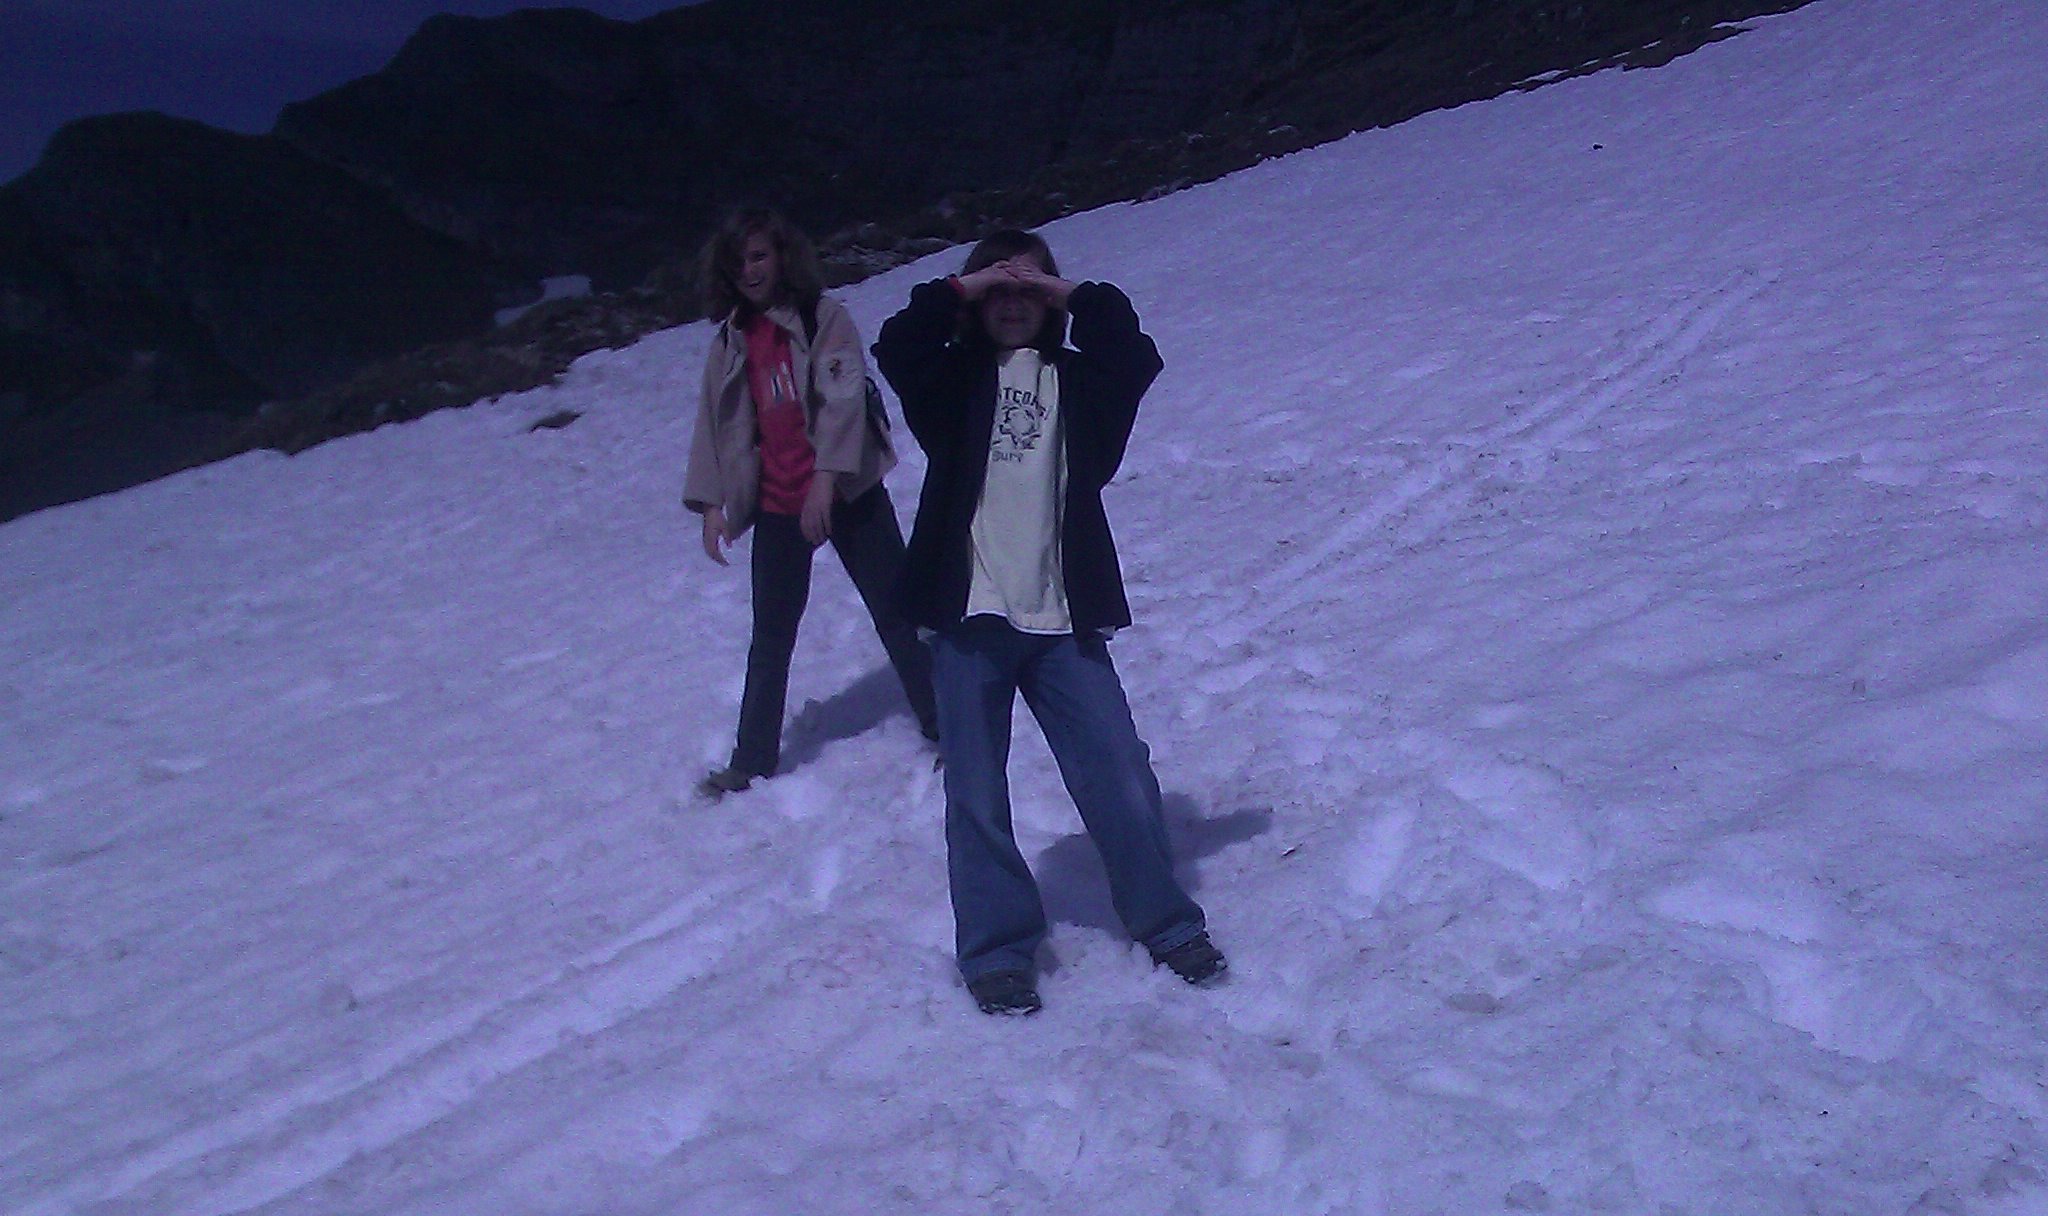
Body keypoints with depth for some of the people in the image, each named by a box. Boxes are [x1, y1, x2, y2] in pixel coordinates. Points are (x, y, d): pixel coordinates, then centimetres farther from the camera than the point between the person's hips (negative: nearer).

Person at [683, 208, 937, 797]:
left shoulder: (825, 317, -5)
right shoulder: (730, 339, 8)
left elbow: (844, 397, -15)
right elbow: (714, 422, 8)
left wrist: (827, 475, -25)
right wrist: (711, 503, 0)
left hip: (847, 493, -4)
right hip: (776, 506, 4)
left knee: (896, 613, 3)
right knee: (771, 634, 12)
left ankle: (941, 724, 18)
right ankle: (753, 758, 22)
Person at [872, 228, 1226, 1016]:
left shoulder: (1076, 377, 13)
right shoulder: (953, 380, 10)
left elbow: (1137, 360, -6)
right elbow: (895, 347, -9)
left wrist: (1078, 299, -4)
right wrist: (958, 290, -4)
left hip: (1062, 618, 1)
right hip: (968, 615, -1)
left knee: (1120, 776, 2)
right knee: (976, 795, 4)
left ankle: (1165, 922, 21)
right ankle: (996, 948, 19)